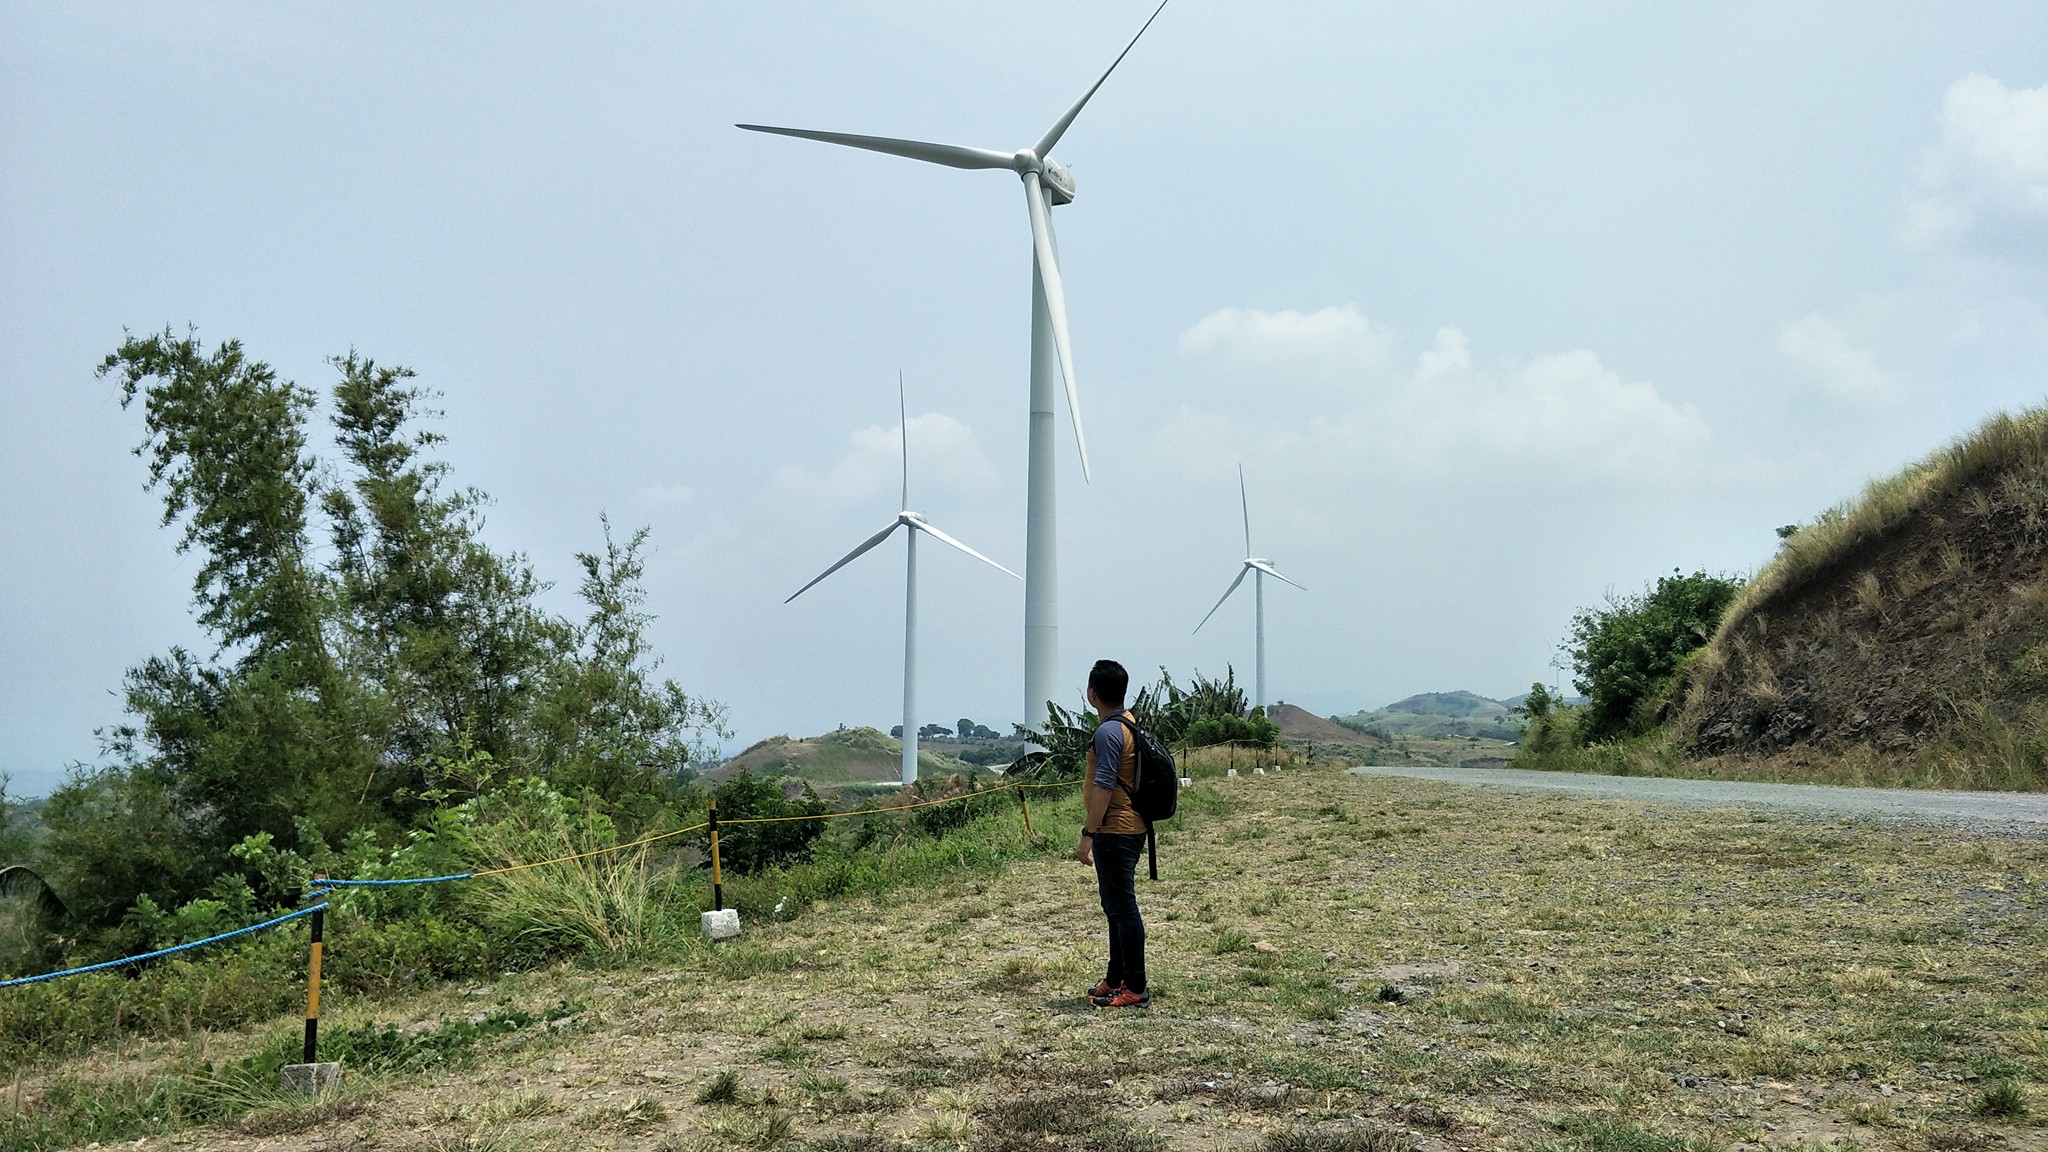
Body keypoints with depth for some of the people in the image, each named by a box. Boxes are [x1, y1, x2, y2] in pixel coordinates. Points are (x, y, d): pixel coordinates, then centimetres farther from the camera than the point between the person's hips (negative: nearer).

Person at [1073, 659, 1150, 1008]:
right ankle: (1116, 979, 26)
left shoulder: (1108, 732, -19)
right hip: (1130, 827, 10)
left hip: (1115, 832, -10)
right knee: (1116, 907, 17)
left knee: (1123, 907, -4)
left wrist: (1087, 835, -20)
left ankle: (1135, 989, 1)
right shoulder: (1131, 723, 12)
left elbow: (1103, 788, -23)